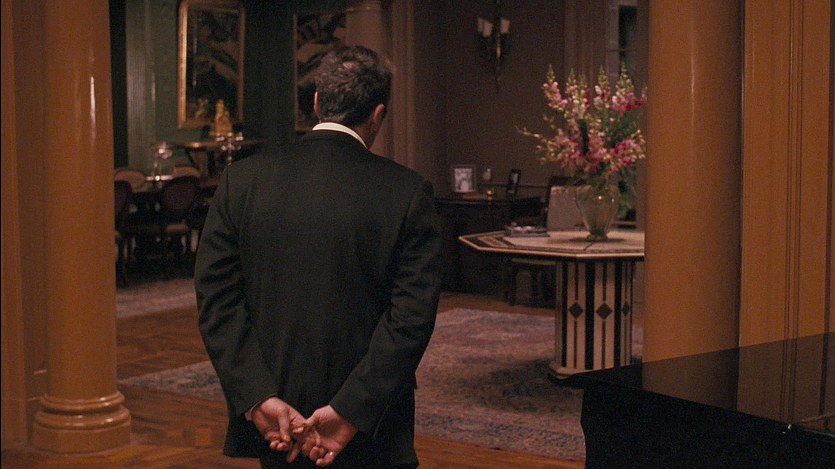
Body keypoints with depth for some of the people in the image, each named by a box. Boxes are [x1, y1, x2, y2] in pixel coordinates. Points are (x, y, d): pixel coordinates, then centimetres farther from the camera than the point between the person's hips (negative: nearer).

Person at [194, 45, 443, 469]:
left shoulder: (241, 180, -3)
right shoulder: (408, 192, -9)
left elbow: (216, 298, -7)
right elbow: (412, 316, -14)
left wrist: (259, 399, -10)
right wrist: (350, 413, -14)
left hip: (273, 423, 2)